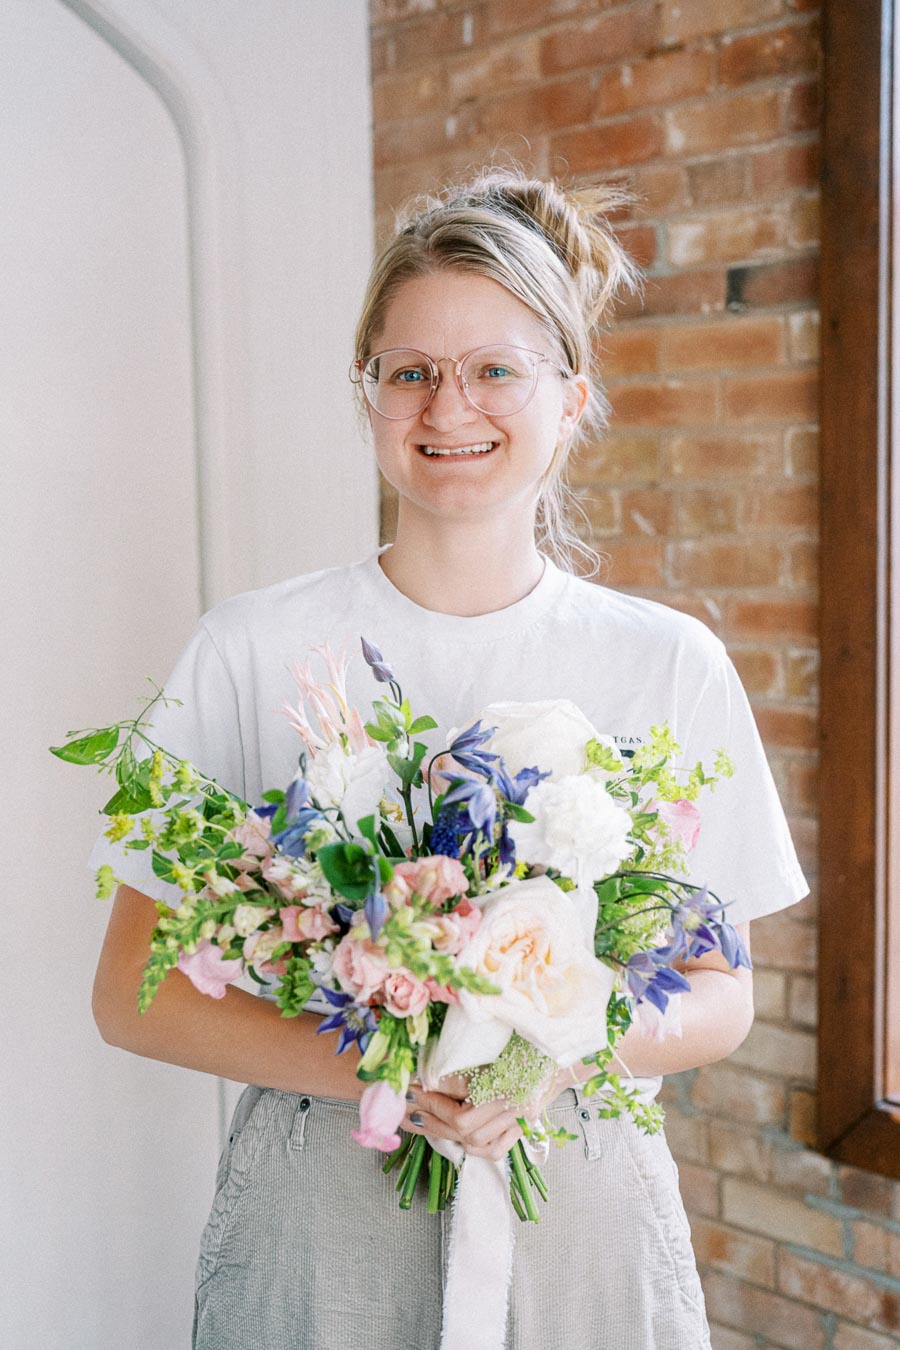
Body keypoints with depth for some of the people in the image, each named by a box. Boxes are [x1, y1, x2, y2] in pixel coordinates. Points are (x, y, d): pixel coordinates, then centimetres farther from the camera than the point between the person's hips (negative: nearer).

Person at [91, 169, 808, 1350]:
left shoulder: (671, 664, -4)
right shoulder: (251, 653, -7)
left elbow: (722, 997, 1)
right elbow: (133, 990, -6)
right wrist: (359, 1061, -21)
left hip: (580, 1214, 1)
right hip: (318, 1218, 0)